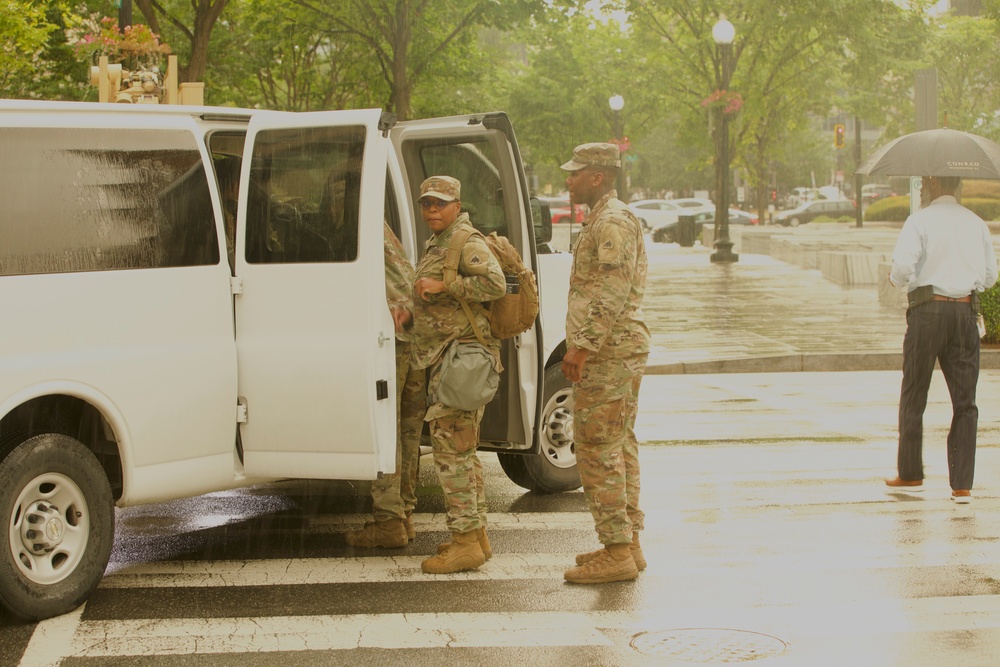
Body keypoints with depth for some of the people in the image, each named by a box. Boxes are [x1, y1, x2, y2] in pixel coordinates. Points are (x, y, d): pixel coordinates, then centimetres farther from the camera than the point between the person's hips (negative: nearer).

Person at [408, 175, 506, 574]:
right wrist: (408, 310, 17)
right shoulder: (437, 244, 20)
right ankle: (477, 535, 23)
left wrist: (442, 285, -24)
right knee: (462, 450, 15)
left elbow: (495, 283, -26)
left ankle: (465, 543, -12)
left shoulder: (467, 242, -11)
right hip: (444, 358, 11)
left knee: (450, 448, -13)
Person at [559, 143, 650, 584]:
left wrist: (581, 347, -23)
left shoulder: (612, 222, -16)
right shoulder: (606, 220, 18)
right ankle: (628, 544, 19)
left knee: (598, 449, -9)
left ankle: (617, 553, -8)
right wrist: (579, 344, 23)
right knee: (618, 447, 13)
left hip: (607, 351, -11)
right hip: (622, 349, 11)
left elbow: (611, 293, -23)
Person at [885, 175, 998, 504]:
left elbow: (903, 266, -17)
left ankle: (910, 474, 18)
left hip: (928, 308, -3)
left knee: (913, 396, 10)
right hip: (966, 311, 4)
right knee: (965, 401, 4)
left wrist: (897, 279, 5)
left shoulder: (919, 221, -5)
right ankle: (962, 485, -1)